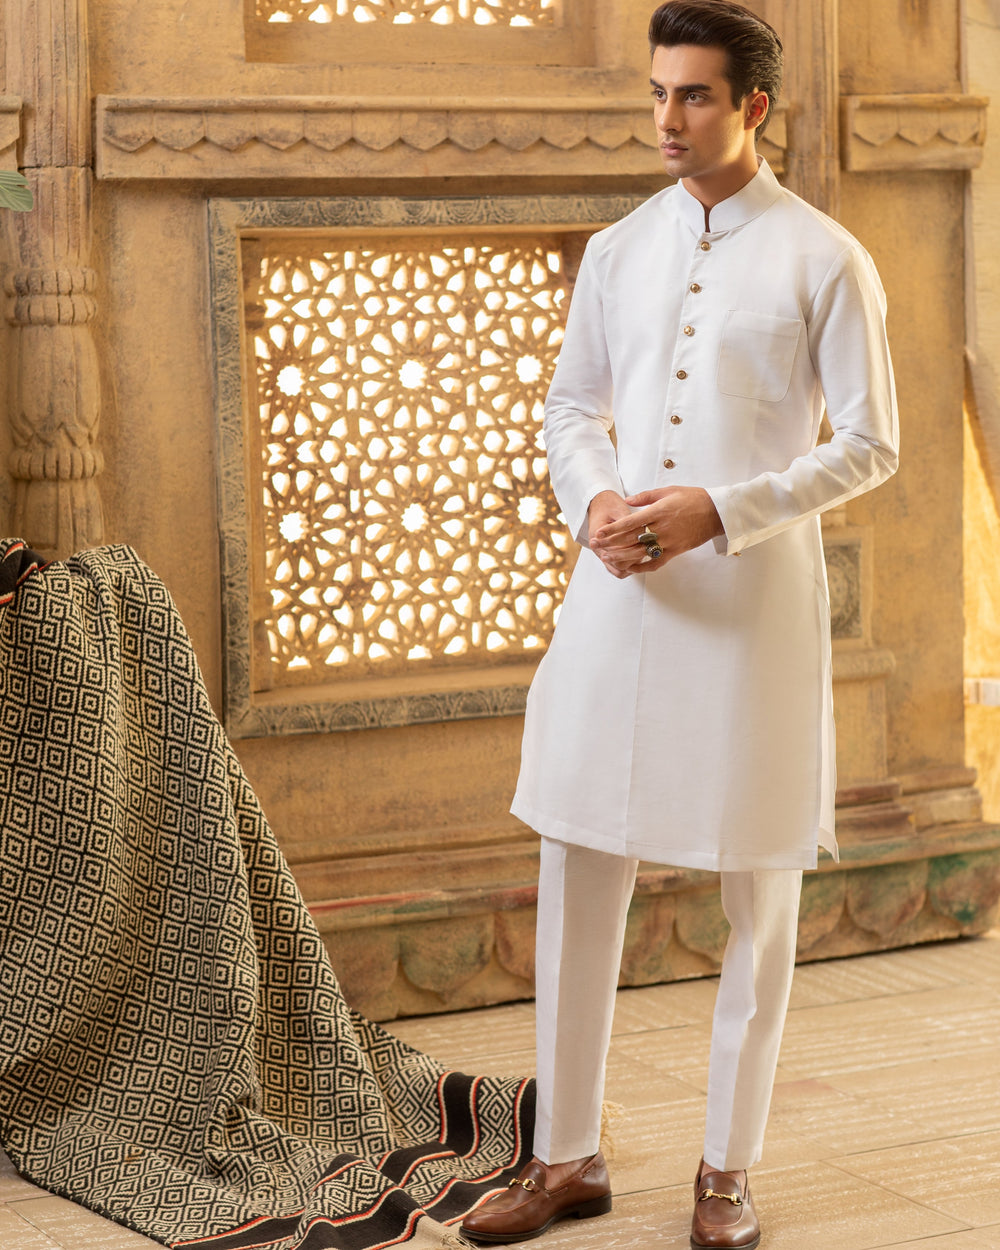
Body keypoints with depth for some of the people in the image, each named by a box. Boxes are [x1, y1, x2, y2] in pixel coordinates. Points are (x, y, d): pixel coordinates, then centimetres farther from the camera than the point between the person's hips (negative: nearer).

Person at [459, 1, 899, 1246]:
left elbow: (870, 443, -5)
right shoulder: (618, 252, 9)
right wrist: (594, 499, -6)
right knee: (578, 875, 6)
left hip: (754, 595, -4)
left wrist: (720, 512, -16)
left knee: (759, 898, 6)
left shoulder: (824, 260, -4)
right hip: (618, 589, 4)